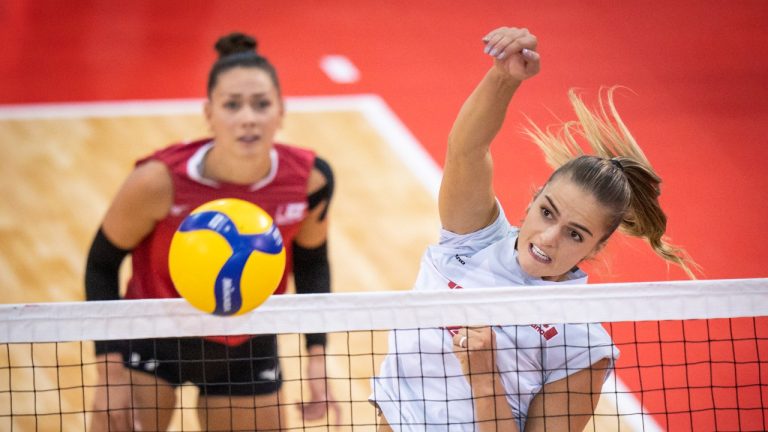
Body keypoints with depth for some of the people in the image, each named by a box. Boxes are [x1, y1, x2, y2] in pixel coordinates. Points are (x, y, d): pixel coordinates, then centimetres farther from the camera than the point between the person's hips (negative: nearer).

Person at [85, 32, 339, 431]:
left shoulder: (311, 180, -20)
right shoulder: (160, 181, -28)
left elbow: (312, 262, 1)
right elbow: (102, 263, -12)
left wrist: (317, 357, -7)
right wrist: (110, 371, -16)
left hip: (247, 350, 3)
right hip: (153, 337, -3)